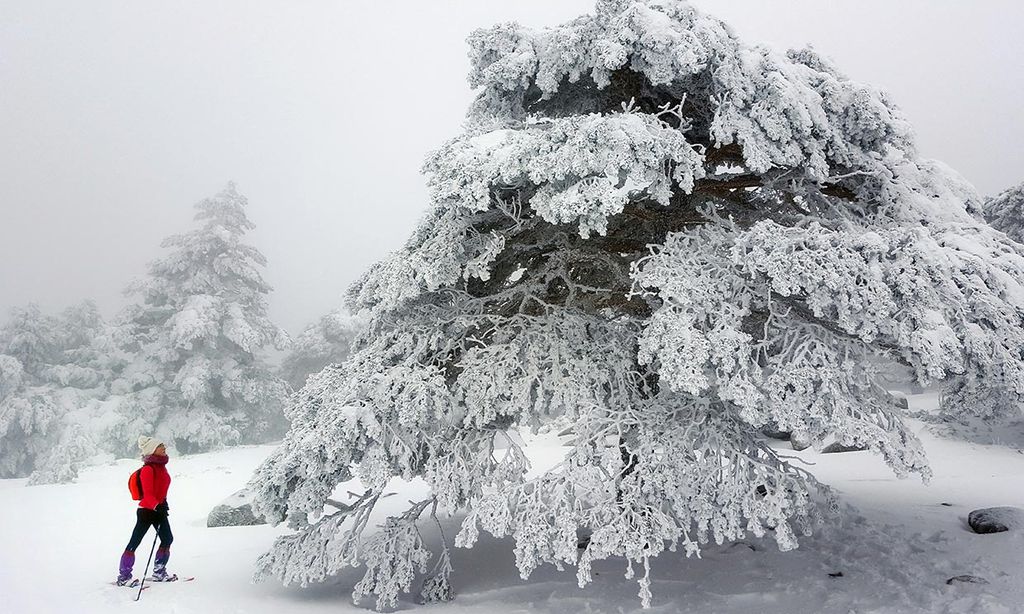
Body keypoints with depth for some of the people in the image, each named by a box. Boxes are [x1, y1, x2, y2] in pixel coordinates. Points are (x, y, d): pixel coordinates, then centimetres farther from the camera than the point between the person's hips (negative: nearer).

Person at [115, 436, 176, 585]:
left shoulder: (161, 466, 9)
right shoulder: (148, 469, -16)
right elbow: (148, 494, -21)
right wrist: (157, 506, -33)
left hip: (159, 508, 9)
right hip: (146, 510, -9)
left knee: (167, 539, 8)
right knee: (134, 543, -1)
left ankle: (159, 573, 18)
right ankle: (123, 576, 7)